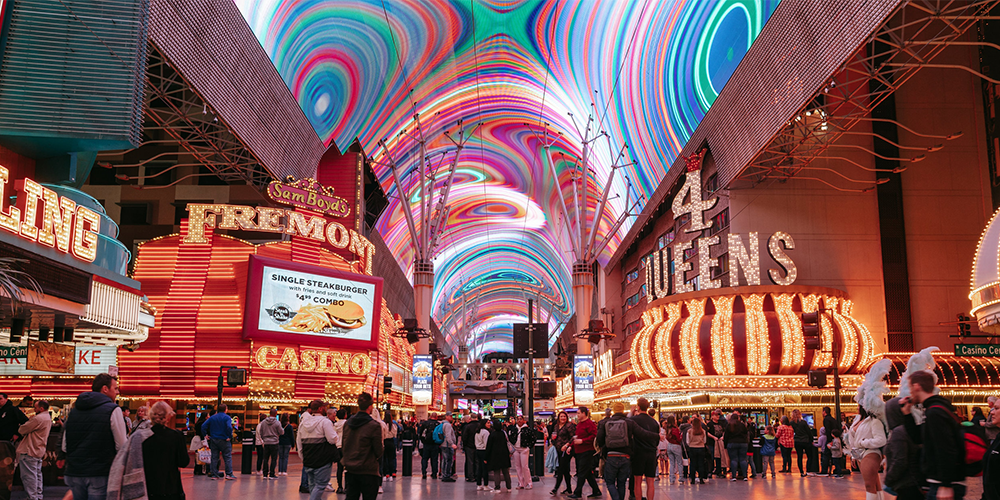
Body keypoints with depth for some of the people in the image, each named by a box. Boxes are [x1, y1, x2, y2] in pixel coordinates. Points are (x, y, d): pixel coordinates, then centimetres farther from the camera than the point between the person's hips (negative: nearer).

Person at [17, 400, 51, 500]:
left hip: (30, 451, -10)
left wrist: (19, 429, 7)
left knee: (29, 475, -5)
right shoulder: (48, 418, 13)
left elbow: (22, 430, -14)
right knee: (37, 474, 16)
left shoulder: (38, 419, -21)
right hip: (40, 450, 10)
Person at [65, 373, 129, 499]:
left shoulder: (74, 411, 10)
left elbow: (64, 447, 14)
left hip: (73, 474, 6)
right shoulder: (112, 410, -7)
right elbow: (121, 446, -8)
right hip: (100, 475, -6)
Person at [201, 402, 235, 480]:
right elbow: (229, 427, -23)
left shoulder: (212, 417, 7)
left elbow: (203, 426, 2)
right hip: (224, 440, -4)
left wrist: (205, 435, 6)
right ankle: (229, 474, -3)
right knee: (228, 457, 2)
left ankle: (214, 474, 11)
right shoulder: (227, 417, -8)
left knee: (214, 457, 10)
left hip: (213, 440, 4)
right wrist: (229, 437, -13)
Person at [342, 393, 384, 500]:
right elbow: (379, 451, -10)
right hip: (368, 471, -5)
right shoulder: (374, 426, -15)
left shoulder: (347, 423, 3)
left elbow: (344, 445, 12)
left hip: (350, 470, 6)